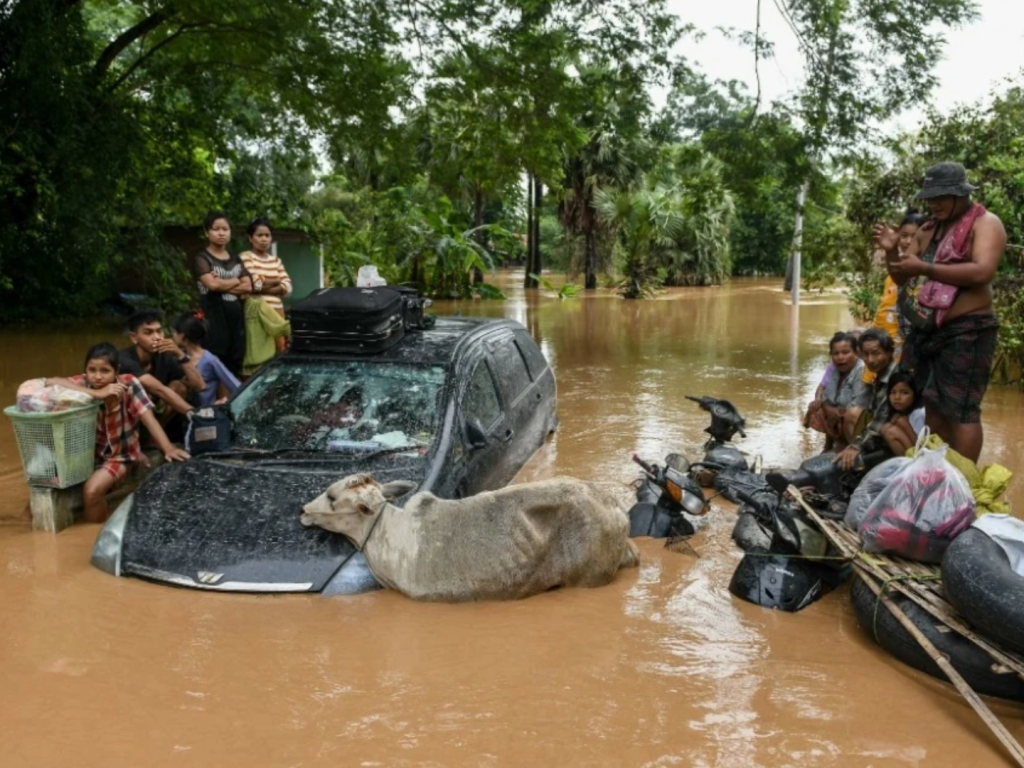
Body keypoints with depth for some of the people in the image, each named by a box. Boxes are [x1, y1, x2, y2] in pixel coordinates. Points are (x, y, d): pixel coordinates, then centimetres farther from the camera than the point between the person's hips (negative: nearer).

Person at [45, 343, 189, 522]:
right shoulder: (84, 383, -14)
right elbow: (50, 383, -31)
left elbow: (149, 419, -23)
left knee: (92, 489, -24)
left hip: (121, 454, -3)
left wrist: (168, 449, -37)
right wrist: (97, 394, -39)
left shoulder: (128, 383, -20)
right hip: (90, 452, 4)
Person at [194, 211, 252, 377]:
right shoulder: (202, 258, 1)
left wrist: (223, 285, -7)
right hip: (214, 319, -6)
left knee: (234, 368, 5)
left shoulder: (236, 260, 19)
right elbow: (212, 284, -16)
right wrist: (236, 281, -1)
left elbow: (248, 287, 6)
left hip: (236, 317, 6)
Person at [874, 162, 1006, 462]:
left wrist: (925, 268, -24)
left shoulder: (985, 223, -5)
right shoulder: (929, 230, 17)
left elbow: (982, 271, -22)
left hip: (966, 332, -8)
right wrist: (892, 252, -1)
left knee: (961, 410, -9)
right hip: (928, 331, 8)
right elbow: (902, 278, 20)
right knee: (933, 407, 10)